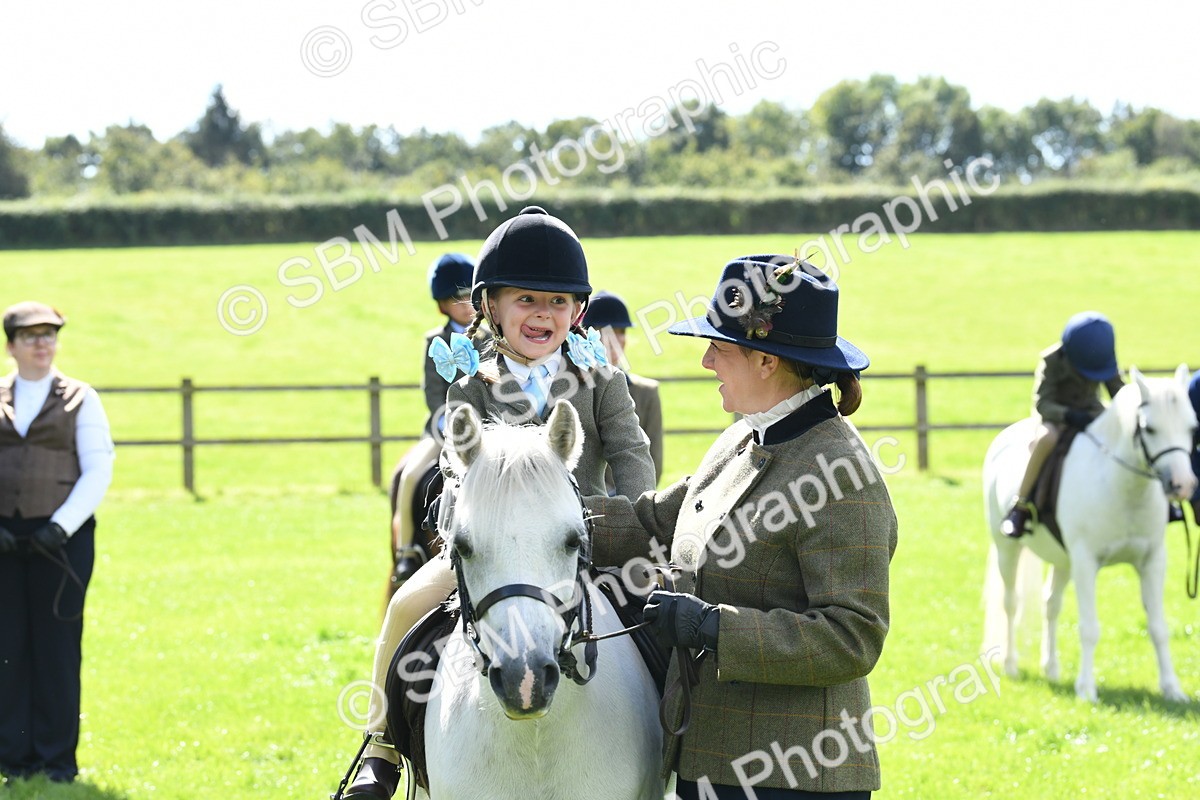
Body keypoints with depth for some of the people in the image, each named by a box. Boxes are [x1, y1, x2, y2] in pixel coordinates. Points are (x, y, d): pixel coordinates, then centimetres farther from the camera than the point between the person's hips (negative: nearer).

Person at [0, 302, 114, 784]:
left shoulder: (80, 400, 4)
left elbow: (98, 472, -1)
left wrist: (59, 528, -11)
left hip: (61, 537, -2)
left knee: (56, 644, -2)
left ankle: (57, 758, 5)